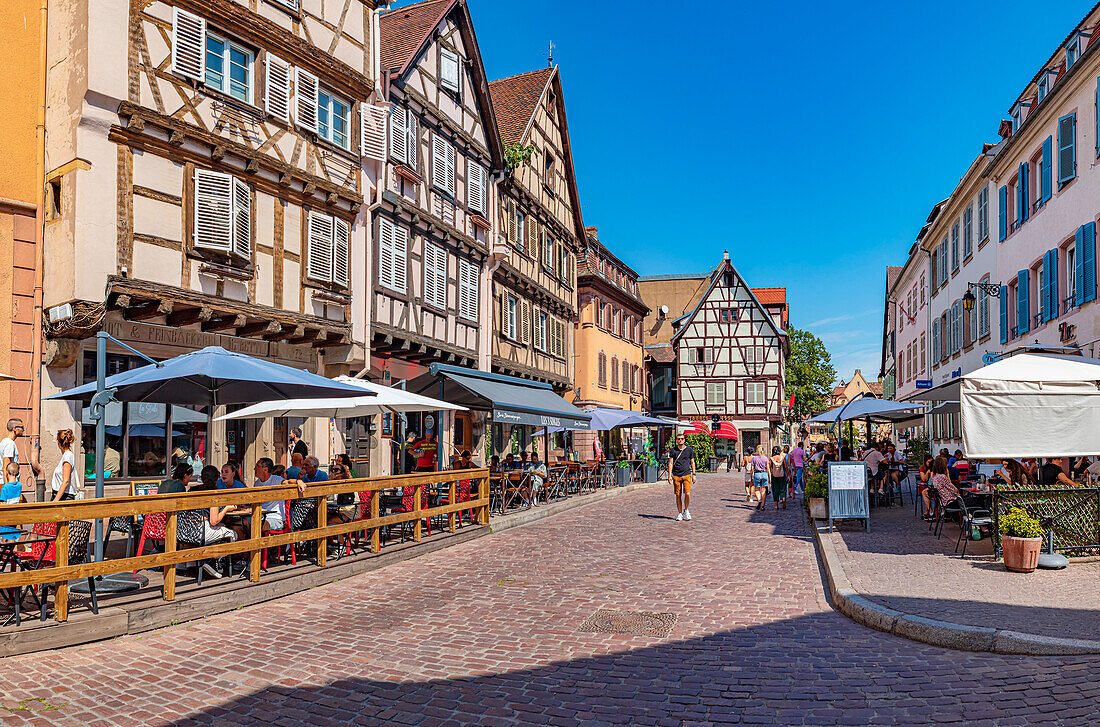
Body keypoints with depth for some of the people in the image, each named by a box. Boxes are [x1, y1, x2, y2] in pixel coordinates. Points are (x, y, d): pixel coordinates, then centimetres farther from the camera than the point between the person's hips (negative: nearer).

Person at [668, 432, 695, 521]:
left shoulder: (689, 450, 7)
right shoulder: (673, 450, 5)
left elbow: (692, 462, 12)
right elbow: (670, 463, 3)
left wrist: (694, 474, 6)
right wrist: (669, 475, -5)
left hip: (687, 475, 0)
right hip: (676, 475, 0)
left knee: (687, 494, -13)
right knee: (678, 495, 3)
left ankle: (686, 510, 10)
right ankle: (679, 514, 14)